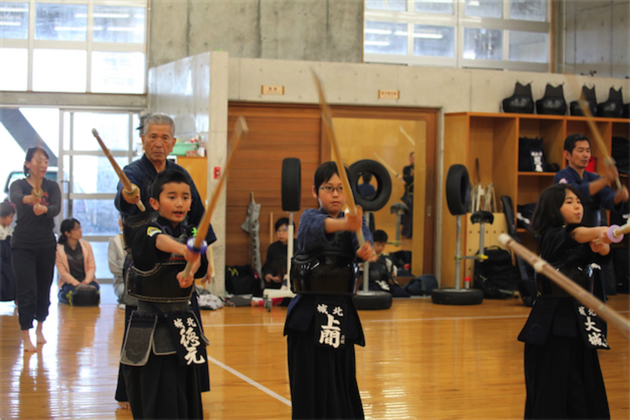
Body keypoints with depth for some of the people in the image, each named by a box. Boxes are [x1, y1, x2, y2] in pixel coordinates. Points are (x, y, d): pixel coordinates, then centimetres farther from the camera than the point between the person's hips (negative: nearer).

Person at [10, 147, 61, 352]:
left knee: (44, 289, 9)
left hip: (46, 245, 2)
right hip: (23, 246, -2)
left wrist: (44, 208, -40)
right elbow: (14, 197, -28)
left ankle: (40, 328, 30)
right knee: (27, 291, -7)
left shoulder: (52, 186, 1)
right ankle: (26, 337, -1)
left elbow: (57, 208, -16)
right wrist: (28, 198, -52)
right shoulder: (19, 184, -4)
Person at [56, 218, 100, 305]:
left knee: (93, 288, -33)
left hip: (86, 281, 2)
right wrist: (77, 284, -20)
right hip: (69, 282, -2)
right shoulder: (59, 249, -2)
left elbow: (92, 267, 3)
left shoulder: (86, 245, 8)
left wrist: (86, 282, -16)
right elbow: (62, 272, -7)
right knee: (70, 290, -37)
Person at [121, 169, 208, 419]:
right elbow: (161, 242, -34)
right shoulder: (146, 233, -10)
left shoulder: (190, 234, 6)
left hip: (183, 327, 5)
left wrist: (189, 272, -38)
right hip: (151, 330, -5)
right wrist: (183, 249, -57)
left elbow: (197, 257, -15)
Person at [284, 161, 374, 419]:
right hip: (309, 313, -2)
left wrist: (366, 248, -41)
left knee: (342, 387, 5)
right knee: (310, 388, -3)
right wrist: (345, 224, -48)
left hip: (342, 314, 3)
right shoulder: (309, 218, -2)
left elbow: (364, 242, -16)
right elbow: (319, 227, -27)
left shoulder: (355, 221, 7)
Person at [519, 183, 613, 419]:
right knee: (553, 392, -5)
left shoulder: (586, 242, 11)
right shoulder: (551, 238, -7)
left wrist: (601, 244, -34)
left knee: (585, 393, 7)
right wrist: (600, 231, -49)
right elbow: (575, 235, -28)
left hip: (580, 323, 6)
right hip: (554, 323, -6)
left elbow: (603, 249, -9)